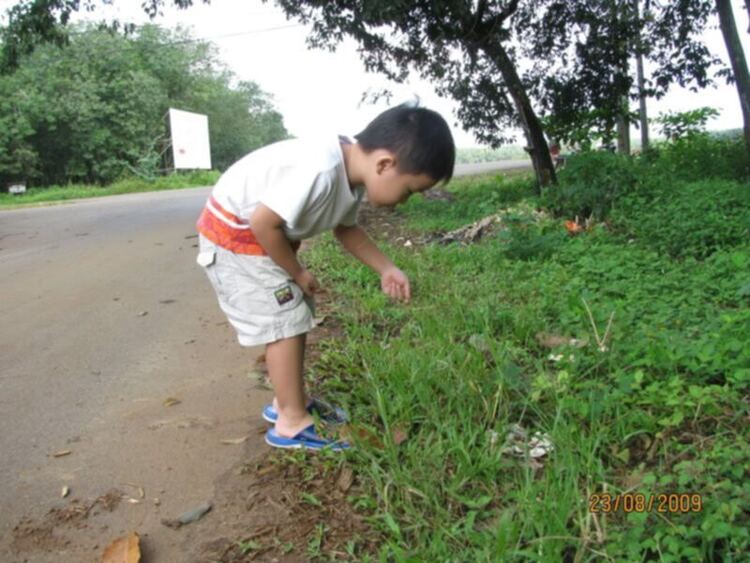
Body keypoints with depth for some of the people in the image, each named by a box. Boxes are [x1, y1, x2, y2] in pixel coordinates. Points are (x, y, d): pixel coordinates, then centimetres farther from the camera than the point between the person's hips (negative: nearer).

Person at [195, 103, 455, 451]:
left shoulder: (354, 173, -6)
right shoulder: (319, 172, -37)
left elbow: (345, 228, 9)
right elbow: (263, 222, -30)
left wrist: (386, 269, -2)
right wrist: (297, 273, -14)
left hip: (264, 234, 9)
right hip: (235, 232, -9)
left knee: (297, 316, 13)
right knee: (285, 323, -8)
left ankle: (288, 401, 27)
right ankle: (292, 423, 4)